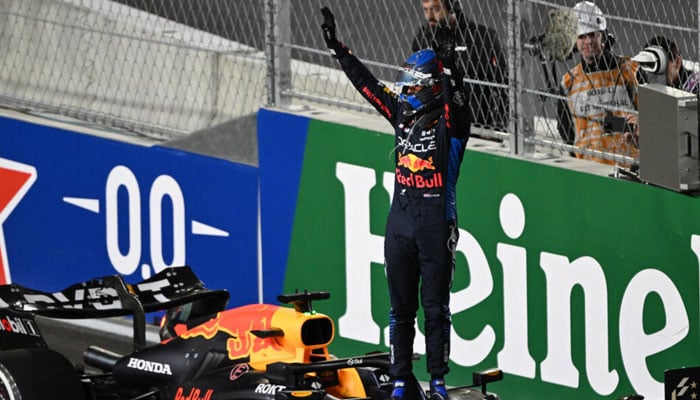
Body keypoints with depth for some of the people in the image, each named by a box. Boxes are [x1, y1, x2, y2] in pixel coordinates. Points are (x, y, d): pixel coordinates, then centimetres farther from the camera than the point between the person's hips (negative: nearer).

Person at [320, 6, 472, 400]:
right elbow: (366, 83, 16)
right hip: (400, 222, 5)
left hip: (438, 224, -5)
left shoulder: (450, 123, -5)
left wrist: (450, 68, -42)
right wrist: (337, 47, 16)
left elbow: (457, 101, -26)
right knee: (401, 306, 7)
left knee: (435, 307, -1)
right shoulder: (403, 113, 10)